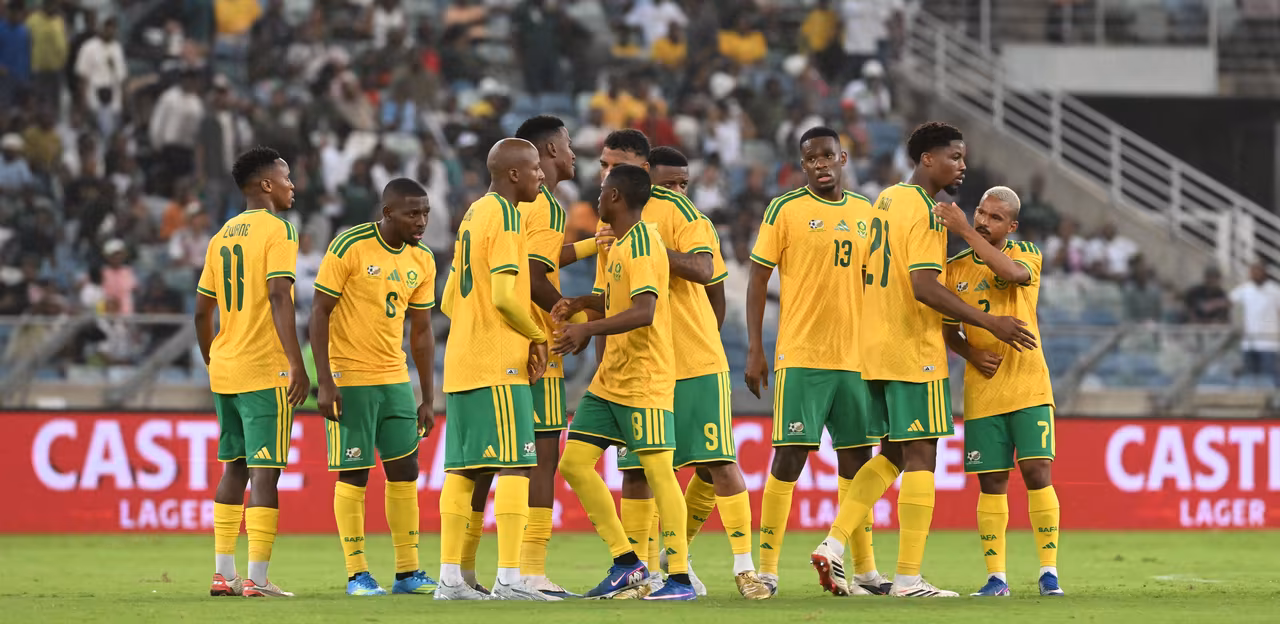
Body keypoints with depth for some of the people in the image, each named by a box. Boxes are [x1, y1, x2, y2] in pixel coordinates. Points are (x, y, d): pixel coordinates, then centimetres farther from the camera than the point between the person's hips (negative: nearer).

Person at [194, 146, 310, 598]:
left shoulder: (222, 237, 14)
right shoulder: (278, 230, -8)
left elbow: (202, 310, 15)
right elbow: (279, 297, -19)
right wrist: (297, 365, -20)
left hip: (225, 370, 7)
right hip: (266, 372, -7)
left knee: (234, 468, 14)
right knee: (264, 472, -6)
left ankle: (223, 574, 15)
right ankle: (257, 579, -9)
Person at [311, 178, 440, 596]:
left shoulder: (422, 262, 5)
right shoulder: (350, 247, -13)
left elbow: (421, 331, 12)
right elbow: (319, 313, -11)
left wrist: (428, 399, 9)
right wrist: (325, 383, -16)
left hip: (396, 379, 6)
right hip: (350, 380, -6)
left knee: (405, 470, 5)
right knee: (354, 474, -3)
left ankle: (408, 572, 12)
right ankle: (357, 574, 3)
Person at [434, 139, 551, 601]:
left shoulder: (473, 215, 17)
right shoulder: (504, 216, -10)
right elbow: (504, 295, -20)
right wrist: (538, 337, -5)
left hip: (460, 362, 9)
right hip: (500, 364, -9)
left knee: (463, 468, 7)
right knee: (515, 466, -9)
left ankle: (450, 578, 6)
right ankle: (509, 579, -14)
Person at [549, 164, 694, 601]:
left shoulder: (642, 243, -14)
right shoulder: (618, 245, 15)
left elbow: (644, 311, -26)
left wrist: (588, 329, -32)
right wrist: (581, 303, 10)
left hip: (645, 380, -10)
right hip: (610, 380, 10)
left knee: (658, 470, -9)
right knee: (573, 463, 5)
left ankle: (681, 578, -7)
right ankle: (626, 563, 11)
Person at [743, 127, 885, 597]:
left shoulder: (866, 214, 11)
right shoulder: (786, 210, -2)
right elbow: (758, 280, -1)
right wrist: (754, 350, -7)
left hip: (856, 358, 5)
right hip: (801, 358, -5)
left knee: (856, 460, 8)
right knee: (790, 457, -7)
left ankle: (865, 570, 14)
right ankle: (767, 569, -3)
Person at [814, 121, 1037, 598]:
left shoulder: (886, 201, 14)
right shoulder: (925, 212, -14)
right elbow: (924, 287, -24)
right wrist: (989, 323, -21)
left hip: (875, 350, 9)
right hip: (914, 354, -9)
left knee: (893, 455, 17)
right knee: (920, 458, -4)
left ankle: (835, 543, 7)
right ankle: (908, 578, -5)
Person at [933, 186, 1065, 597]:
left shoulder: (1027, 256, -1)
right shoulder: (956, 268, 8)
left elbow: (1011, 272, -26)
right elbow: (948, 330, 15)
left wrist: (965, 231, -27)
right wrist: (971, 353, -6)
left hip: (1028, 388, -2)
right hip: (981, 393, 2)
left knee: (1037, 473, -10)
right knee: (991, 483, 1)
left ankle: (1048, 571, -4)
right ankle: (996, 577, 7)